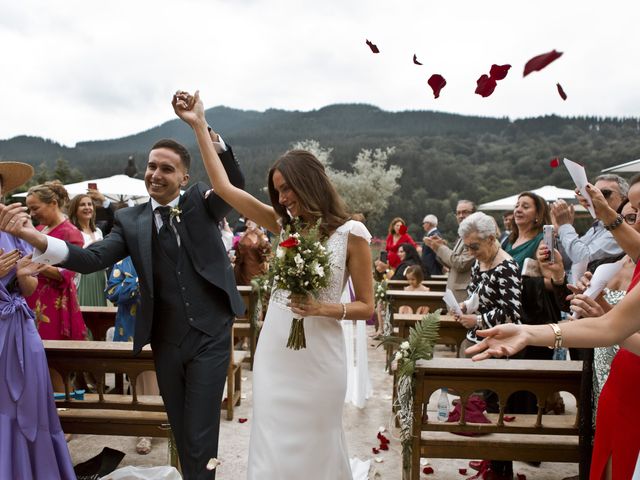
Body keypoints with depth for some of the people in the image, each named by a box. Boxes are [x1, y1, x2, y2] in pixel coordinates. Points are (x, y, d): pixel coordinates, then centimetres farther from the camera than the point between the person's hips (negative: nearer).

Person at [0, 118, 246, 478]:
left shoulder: (202, 202, -3)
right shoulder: (130, 221, 1)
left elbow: (236, 185, -21)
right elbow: (93, 259, -11)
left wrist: (211, 135, -36)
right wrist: (38, 239, -28)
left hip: (209, 336, -3)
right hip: (166, 341, 3)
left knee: (200, 434, 2)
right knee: (181, 431, 19)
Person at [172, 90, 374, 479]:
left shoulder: (351, 233, -6)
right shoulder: (285, 224, 5)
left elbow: (366, 306, -2)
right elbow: (224, 187, 4)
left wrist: (324, 308, -19)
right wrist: (199, 126, 4)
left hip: (318, 356, -3)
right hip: (274, 351, 4)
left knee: (315, 448, 10)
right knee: (272, 446, 10)